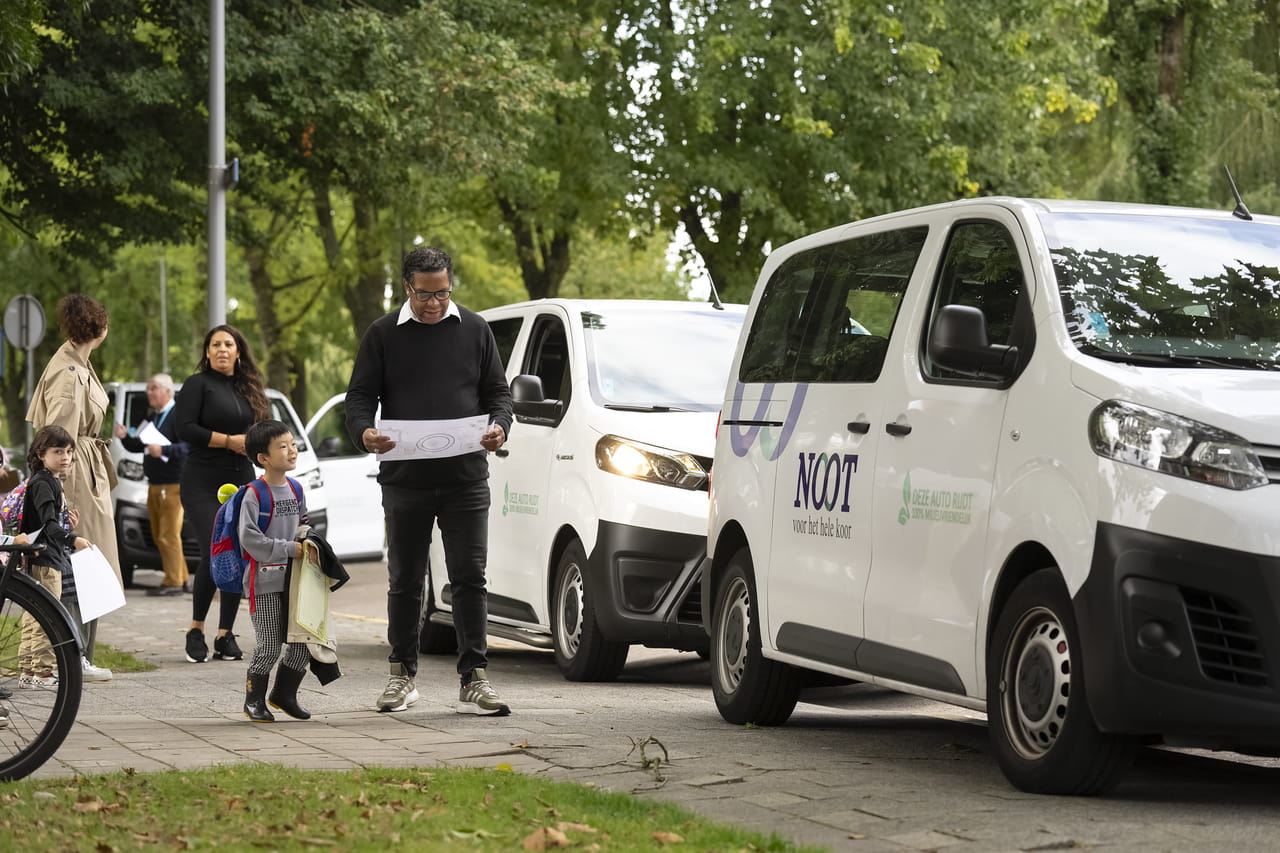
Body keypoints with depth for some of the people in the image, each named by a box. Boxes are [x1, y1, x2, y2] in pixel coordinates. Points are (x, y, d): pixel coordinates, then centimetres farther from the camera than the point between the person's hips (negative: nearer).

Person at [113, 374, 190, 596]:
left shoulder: (179, 416, -10)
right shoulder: (153, 418, 19)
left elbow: (189, 447, -20)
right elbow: (138, 446, 22)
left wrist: (163, 451, -29)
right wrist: (125, 437, 4)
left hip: (173, 485, -9)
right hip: (154, 485, 9)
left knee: (169, 535, -9)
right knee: (159, 536, 10)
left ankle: (173, 582, -6)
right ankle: (181, 579, 17)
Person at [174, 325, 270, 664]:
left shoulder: (249, 389, 17)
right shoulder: (198, 384, 0)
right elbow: (185, 428, -11)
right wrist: (230, 441, -14)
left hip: (240, 484, 6)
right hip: (203, 484, -5)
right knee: (214, 554, -18)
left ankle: (225, 635, 6)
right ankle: (196, 630, -2)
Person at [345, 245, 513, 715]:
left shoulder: (474, 330, 10)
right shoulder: (382, 334, 6)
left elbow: (497, 391, 12)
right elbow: (360, 395, 4)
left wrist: (498, 426, -9)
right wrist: (364, 432, -17)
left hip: (466, 480, 0)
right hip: (405, 480, 0)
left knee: (470, 578, -4)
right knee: (404, 581, 8)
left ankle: (474, 680, -3)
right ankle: (402, 674, 20)